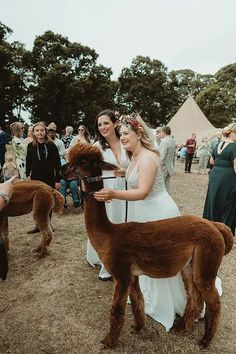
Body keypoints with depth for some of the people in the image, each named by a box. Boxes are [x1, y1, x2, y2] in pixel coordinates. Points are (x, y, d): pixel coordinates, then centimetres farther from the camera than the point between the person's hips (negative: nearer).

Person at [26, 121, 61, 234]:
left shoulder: (51, 145, -7)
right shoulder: (31, 146, 3)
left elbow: (57, 163, -6)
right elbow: (28, 162, 12)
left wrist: (58, 180, -9)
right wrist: (28, 175, 1)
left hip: (49, 178, -3)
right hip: (35, 178, 3)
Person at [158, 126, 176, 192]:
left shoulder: (164, 141, -17)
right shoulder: (172, 141, 10)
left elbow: (162, 157, -22)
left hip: (164, 168, -9)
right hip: (170, 167, 9)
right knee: (166, 188, 16)